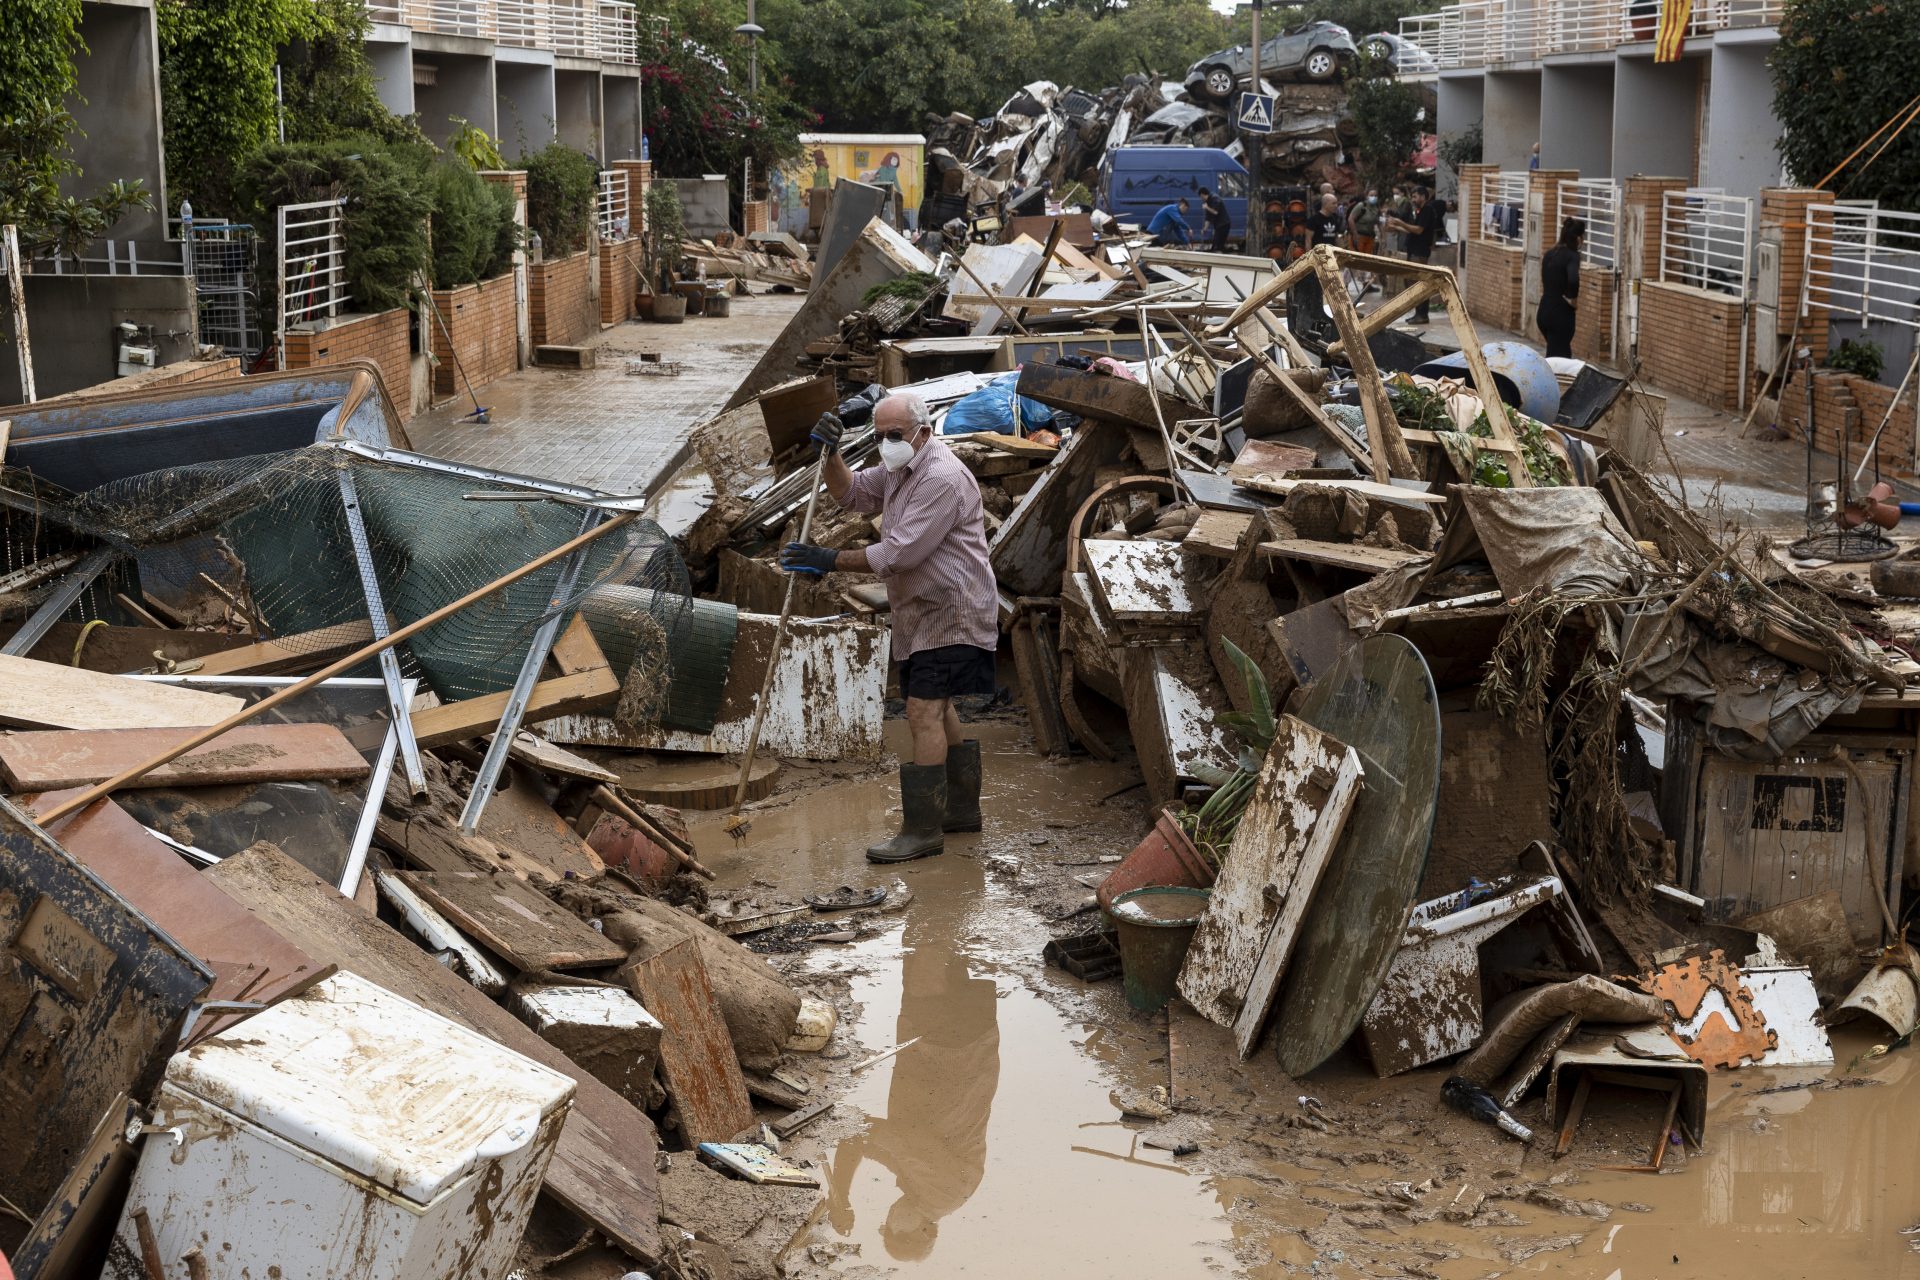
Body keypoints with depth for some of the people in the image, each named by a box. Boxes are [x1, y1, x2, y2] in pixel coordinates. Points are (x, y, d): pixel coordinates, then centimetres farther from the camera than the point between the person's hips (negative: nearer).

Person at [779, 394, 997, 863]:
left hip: (951, 613, -11)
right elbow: (852, 493, 19)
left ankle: (923, 829, -15)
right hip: (922, 612, 11)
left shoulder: (942, 478, -22)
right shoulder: (899, 467, 11)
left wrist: (831, 560, -23)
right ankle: (962, 808, 32)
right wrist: (831, 454, -1)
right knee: (936, 708, 19)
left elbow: (900, 552, -26)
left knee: (924, 710, -16)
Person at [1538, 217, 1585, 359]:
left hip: (1544, 311, 8)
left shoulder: (1550, 253, 10)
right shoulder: (1572, 256, -14)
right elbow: (1573, 279, -32)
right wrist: (1572, 298, -15)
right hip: (1561, 314, -8)